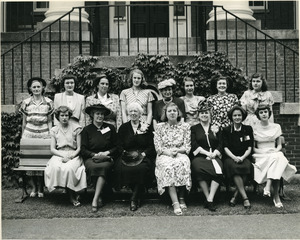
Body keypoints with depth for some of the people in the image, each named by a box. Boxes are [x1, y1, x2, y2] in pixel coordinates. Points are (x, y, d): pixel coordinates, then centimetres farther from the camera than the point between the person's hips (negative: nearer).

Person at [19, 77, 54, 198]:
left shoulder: (48, 102, 3)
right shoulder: (26, 102, 4)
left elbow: (49, 121, 8)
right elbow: (24, 121, 11)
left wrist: (50, 135, 2)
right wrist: (22, 136, 10)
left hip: (44, 134, -1)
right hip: (29, 133, 1)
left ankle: (41, 188, 9)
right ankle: (34, 187, 11)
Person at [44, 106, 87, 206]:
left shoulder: (76, 128, 6)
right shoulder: (54, 130, 12)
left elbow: (79, 148, 3)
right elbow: (52, 149, 7)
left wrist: (71, 156, -14)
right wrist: (63, 155, -11)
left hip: (73, 156, -2)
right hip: (59, 155, 2)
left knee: (68, 168, -36)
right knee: (55, 168, -33)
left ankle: (72, 195, -13)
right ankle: (72, 196, -19)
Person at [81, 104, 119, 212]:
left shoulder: (110, 128, 13)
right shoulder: (86, 130, 10)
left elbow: (116, 147, 11)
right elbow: (83, 150, 4)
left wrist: (107, 153, -7)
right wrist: (96, 155, -11)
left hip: (107, 158, 0)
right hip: (91, 158, 0)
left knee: (104, 167, -35)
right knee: (93, 167, -35)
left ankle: (95, 199, -35)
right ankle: (99, 197, -23)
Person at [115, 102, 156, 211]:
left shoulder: (147, 128, 13)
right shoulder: (123, 128, 16)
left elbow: (151, 146, 6)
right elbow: (120, 146, 8)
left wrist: (143, 154, -10)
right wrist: (126, 153, -10)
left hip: (143, 157, -1)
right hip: (127, 157, 1)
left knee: (142, 168, -34)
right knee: (122, 168, -31)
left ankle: (134, 198, -21)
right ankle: (137, 195, -16)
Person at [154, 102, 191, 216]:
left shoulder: (185, 126, 10)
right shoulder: (160, 126, 10)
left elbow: (187, 147, 6)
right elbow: (158, 147, 4)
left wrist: (177, 150, -13)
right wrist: (168, 152, -14)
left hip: (180, 154, 1)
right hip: (164, 155, 0)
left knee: (182, 164, -34)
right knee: (167, 166, -34)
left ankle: (181, 198, -22)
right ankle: (175, 203, -40)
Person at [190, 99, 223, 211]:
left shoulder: (216, 128, 21)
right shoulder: (194, 129, 15)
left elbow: (220, 145, 12)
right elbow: (194, 145, 2)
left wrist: (214, 153, -8)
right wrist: (207, 153, -11)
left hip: (214, 156, 1)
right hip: (199, 156, -1)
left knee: (218, 168, -32)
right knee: (198, 168, -35)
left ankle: (210, 199, -29)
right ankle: (208, 199, -26)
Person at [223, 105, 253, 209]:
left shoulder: (248, 129, 13)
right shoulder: (226, 130, 12)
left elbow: (249, 148, 6)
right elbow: (226, 148, 2)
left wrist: (242, 157, -13)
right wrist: (234, 157, -17)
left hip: (244, 158, 1)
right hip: (230, 157, -1)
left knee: (246, 166, -34)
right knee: (233, 166, -35)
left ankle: (235, 196, -26)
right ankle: (245, 197, -35)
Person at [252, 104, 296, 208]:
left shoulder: (276, 127, 11)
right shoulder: (254, 129, 4)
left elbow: (279, 145, 14)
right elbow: (253, 148, 5)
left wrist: (276, 150, -8)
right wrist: (263, 151, -12)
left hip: (275, 154, 2)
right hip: (260, 156, -2)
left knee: (277, 157, -36)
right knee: (275, 158, -36)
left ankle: (268, 187, -42)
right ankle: (276, 195, -38)